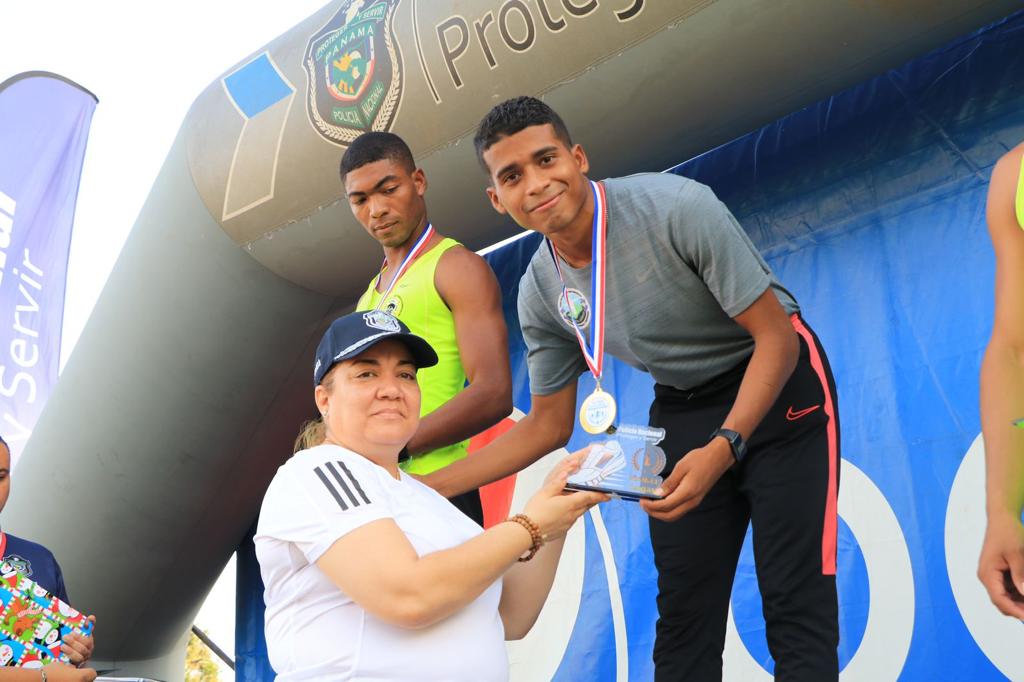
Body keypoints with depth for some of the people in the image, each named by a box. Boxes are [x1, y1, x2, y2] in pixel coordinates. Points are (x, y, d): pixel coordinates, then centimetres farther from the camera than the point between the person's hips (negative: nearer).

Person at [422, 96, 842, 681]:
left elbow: (776, 337, -21)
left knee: (796, 601, -12)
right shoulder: (540, 292, -8)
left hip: (780, 385, -5)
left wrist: (724, 447, -35)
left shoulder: (678, 207, -25)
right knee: (684, 613, 7)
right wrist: (426, 487, -6)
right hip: (682, 407, 5)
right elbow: (549, 425, 2)